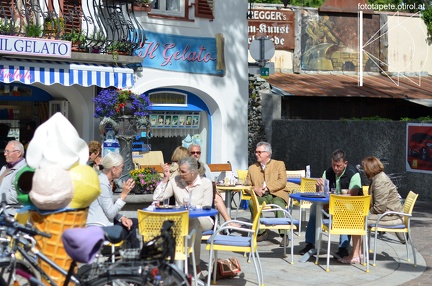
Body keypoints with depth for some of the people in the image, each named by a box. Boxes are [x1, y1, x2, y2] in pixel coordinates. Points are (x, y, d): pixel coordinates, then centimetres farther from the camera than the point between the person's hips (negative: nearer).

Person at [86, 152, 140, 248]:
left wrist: (121, 218, -2)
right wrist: (124, 194, -19)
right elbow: (110, 213, -20)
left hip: (103, 224, 10)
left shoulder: (107, 181, 11)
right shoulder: (102, 184, -20)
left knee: (135, 222, 7)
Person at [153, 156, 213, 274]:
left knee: (194, 221, -38)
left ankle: (196, 265, -28)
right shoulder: (175, 181, 5)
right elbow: (157, 197, -1)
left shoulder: (206, 183, 0)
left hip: (202, 220, -2)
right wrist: (165, 178, -5)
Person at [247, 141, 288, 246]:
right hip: (260, 196, 3)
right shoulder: (252, 168, 22)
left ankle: (284, 234, -33)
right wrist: (255, 189, -8)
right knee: (251, 202, -30)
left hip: (276, 194, -3)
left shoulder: (279, 164, 12)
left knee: (279, 205, -36)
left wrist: (267, 188, -16)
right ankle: (261, 232, -18)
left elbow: (282, 182, -3)